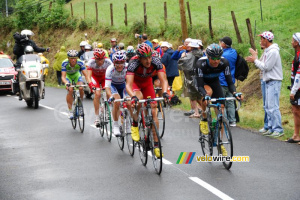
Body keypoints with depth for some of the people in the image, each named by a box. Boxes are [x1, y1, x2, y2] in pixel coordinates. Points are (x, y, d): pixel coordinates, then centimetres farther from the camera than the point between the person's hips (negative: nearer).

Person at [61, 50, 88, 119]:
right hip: (68, 75, -1)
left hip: (76, 74, 1)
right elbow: (63, 76, -36)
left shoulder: (80, 63, -31)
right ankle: (70, 111, -16)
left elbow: (85, 74, -33)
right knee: (70, 90, -25)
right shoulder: (65, 63, -33)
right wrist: (66, 83, -56)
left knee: (81, 88, -24)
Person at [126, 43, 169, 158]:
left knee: (153, 111, -7)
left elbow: (163, 80, -31)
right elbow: (128, 84, -44)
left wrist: (165, 92, -51)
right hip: (135, 82, -3)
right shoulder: (133, 63, -36)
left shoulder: (156, 62, -30)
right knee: (139, 98, -37)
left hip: (147, 82, 3)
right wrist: (133, 96, -63)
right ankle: (135, 125, -13)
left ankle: (156, 145, -2)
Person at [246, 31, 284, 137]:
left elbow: (266, 67, -18)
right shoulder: (267, 51, 15)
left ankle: (278, 129, -10)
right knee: (268, 107, 12)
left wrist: (255, 59, -9)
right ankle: (271, 128, 17)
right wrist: (254, 60, 8)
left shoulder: (273, 52, -16)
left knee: (273, 107, -12)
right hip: (268, 82, 10)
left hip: (274, 82, -10)